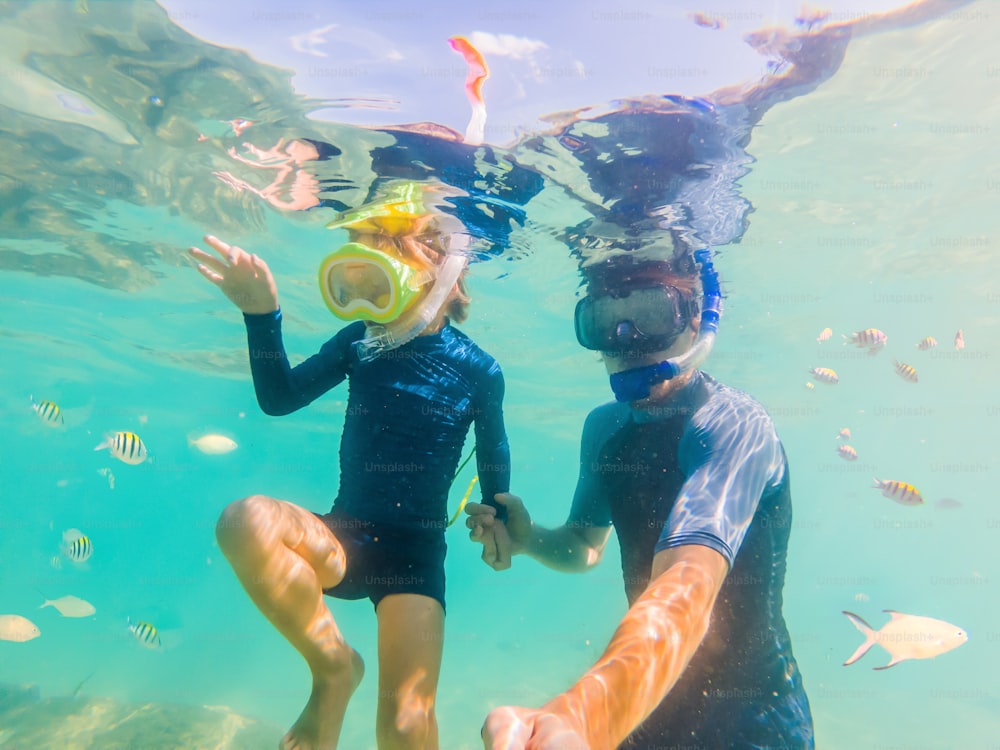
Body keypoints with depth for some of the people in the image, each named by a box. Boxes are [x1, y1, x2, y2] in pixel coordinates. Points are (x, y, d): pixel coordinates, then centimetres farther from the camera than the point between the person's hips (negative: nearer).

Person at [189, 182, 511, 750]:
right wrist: (262, 315, -12)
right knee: (244, 521, -30)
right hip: (342, 538, 3)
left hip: (416, 551, -2)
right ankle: (334, 667, -9)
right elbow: (279, 398, 0)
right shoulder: (359, 341, 0)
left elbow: (494, 464, 7)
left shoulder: (478, 371, -5)